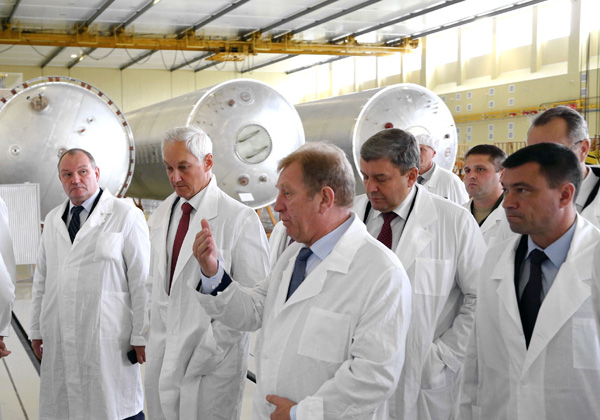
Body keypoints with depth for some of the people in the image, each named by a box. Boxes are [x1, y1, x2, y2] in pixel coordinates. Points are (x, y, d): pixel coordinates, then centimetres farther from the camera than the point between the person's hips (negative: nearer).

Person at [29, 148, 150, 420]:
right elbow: (42, 278, 19)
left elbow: (143, 281, -6)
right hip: (59, 342, 5)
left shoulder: (126, 216, -3)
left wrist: (142, 336, -9)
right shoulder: (53, 219, 15)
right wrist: (37, 330, 16)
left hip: (108, 340, -5)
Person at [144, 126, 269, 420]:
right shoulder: (161, 214, 10)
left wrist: (211, 346, -16)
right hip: (162, 352, 6)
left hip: (213, 358, -6)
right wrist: (154, 327, 9)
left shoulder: (240, 219, -13)